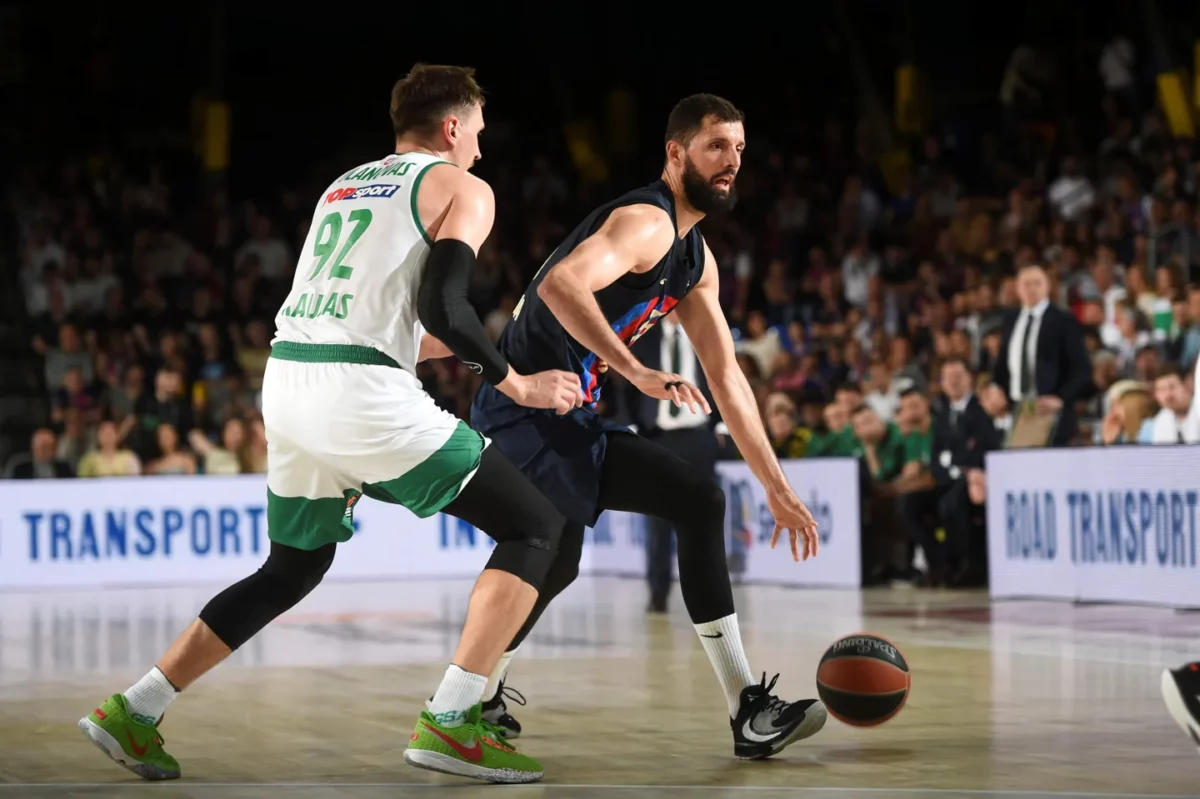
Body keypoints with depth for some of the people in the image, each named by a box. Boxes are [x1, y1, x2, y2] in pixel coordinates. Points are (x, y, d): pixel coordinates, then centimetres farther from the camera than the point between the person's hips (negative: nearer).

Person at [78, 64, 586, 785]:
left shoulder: (344, 185, 26)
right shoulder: (461, 188, 4)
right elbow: (441, 304, -12)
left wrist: (474, 347, 39)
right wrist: (516, 384, 0)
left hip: (287, 377, 8)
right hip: (361, 393, -8)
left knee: (294, 568, 27)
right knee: (536, 525, 1)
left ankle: (134, 712, 24)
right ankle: (449, 724, -9)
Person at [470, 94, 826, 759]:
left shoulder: (694, 258, 15)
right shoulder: (646, 221, -16)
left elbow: (727, 379, 17)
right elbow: (561, 284, -35)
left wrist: (779, 491, 15)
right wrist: (637, 373, -39)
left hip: (553, 415, 11)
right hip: (530, 406, -11)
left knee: (555, 562, 27)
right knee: (698, 500, -16)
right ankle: (749, 713, -14)